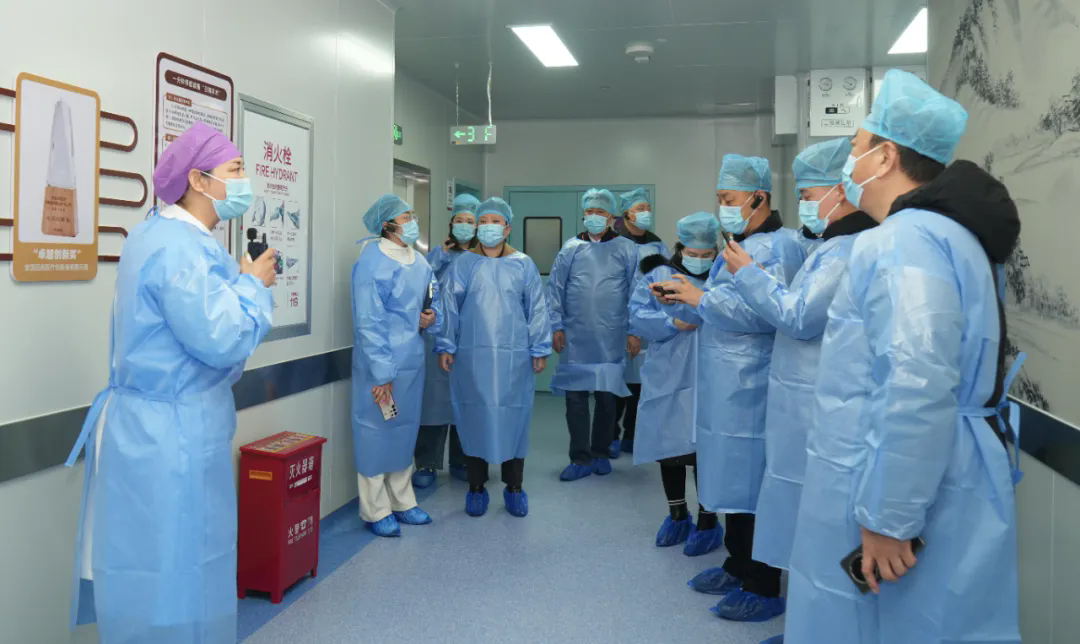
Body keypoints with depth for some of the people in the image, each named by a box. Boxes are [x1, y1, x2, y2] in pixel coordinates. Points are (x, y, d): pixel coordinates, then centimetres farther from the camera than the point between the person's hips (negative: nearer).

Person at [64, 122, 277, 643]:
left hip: (156, 427, 11)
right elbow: (221, 339, -26)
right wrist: (254, 285, -12)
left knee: (162, 566, 22)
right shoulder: (178, 246, -22)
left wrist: (240, 284, 6)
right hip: (171, 437, -11)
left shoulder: (167, 235, 12)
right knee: (172, 568, 4)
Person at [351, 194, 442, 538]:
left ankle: (402, 502, 32)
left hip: (412, 361, 8)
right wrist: (381, 373, -20)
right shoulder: (372, 262, -14)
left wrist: (431, 317, -1)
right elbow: (368, 322, -18)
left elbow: (433, 303, 23)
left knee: (406, 430, 17)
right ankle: (376, 511, 18)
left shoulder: (419, 262, 9)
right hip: (380, 364, -8)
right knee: (376, 432, 4)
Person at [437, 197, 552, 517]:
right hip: (472, 356, 0)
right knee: (475, 417, 5)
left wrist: (539, 350, 1)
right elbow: (450, 308, 5)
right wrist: (446, 347, 0)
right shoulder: (463, 266, 5)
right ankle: (476, 487, 20)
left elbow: (537, 309, 4)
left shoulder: (523, 266, 4)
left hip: (514, 357, 0)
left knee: (514, 417, 4)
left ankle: (514, 488, 19)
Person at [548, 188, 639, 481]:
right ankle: (580, 458, 13)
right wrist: (556, 326, 0)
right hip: (575, 337, 1)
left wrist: (634, 331, -3)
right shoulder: (570, 248, 5)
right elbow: (555, 289, 5)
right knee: (575, 396, 2)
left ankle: (601, 454, 24)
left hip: (611, 339, -1)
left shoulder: (626, 250, 2)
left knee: (607, 396, 8)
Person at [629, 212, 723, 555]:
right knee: (669, 445, 12)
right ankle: (677, 514, 32)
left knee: (705, 447, -2)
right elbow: (637, 314, -4)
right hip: (667, 376, 2)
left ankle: (707, 521, 17)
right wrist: (672, 323, -17)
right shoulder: (659, 275, 5)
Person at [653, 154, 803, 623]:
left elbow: (764, 313, -28)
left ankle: (763, 588, 13)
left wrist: (701, 298, -20)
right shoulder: (740, 245, 18)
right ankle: (738, 567, 32)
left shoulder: (776, 248, -14)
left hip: (751, 390, -10)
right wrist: (685, 302, 5)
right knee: (735, 480, 17)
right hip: (727, 386, 10)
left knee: (753, 485, 0)